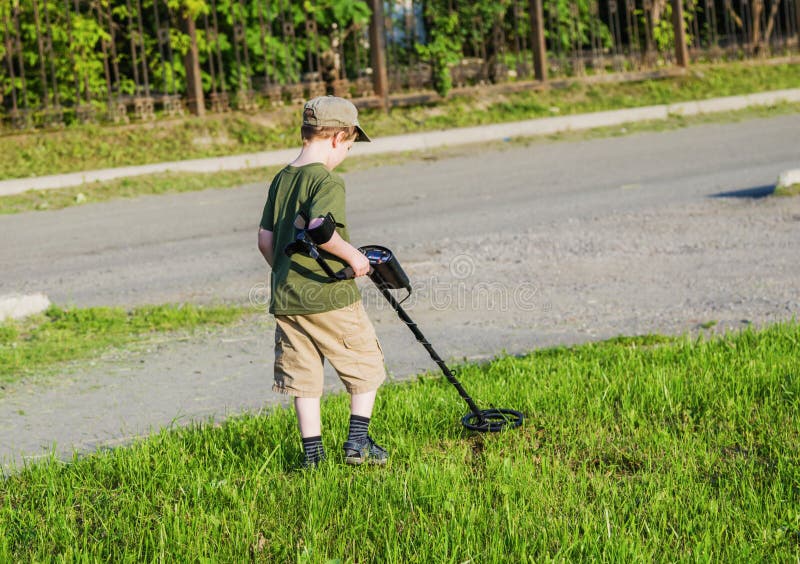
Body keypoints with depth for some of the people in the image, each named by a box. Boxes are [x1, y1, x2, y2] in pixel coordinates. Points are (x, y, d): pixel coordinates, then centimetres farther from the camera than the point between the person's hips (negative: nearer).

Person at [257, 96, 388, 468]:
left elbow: (265, 239, 13)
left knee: (303, 379, 12)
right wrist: (353, 255, -16)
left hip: (285, 298, 7)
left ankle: (312, 453, 13)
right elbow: (319, 228, -29)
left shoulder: (281, 179, 11)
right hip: (330, 298, -7)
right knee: (366, 366, 10)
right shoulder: (328, 181, -13)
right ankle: (358, 443, 8)